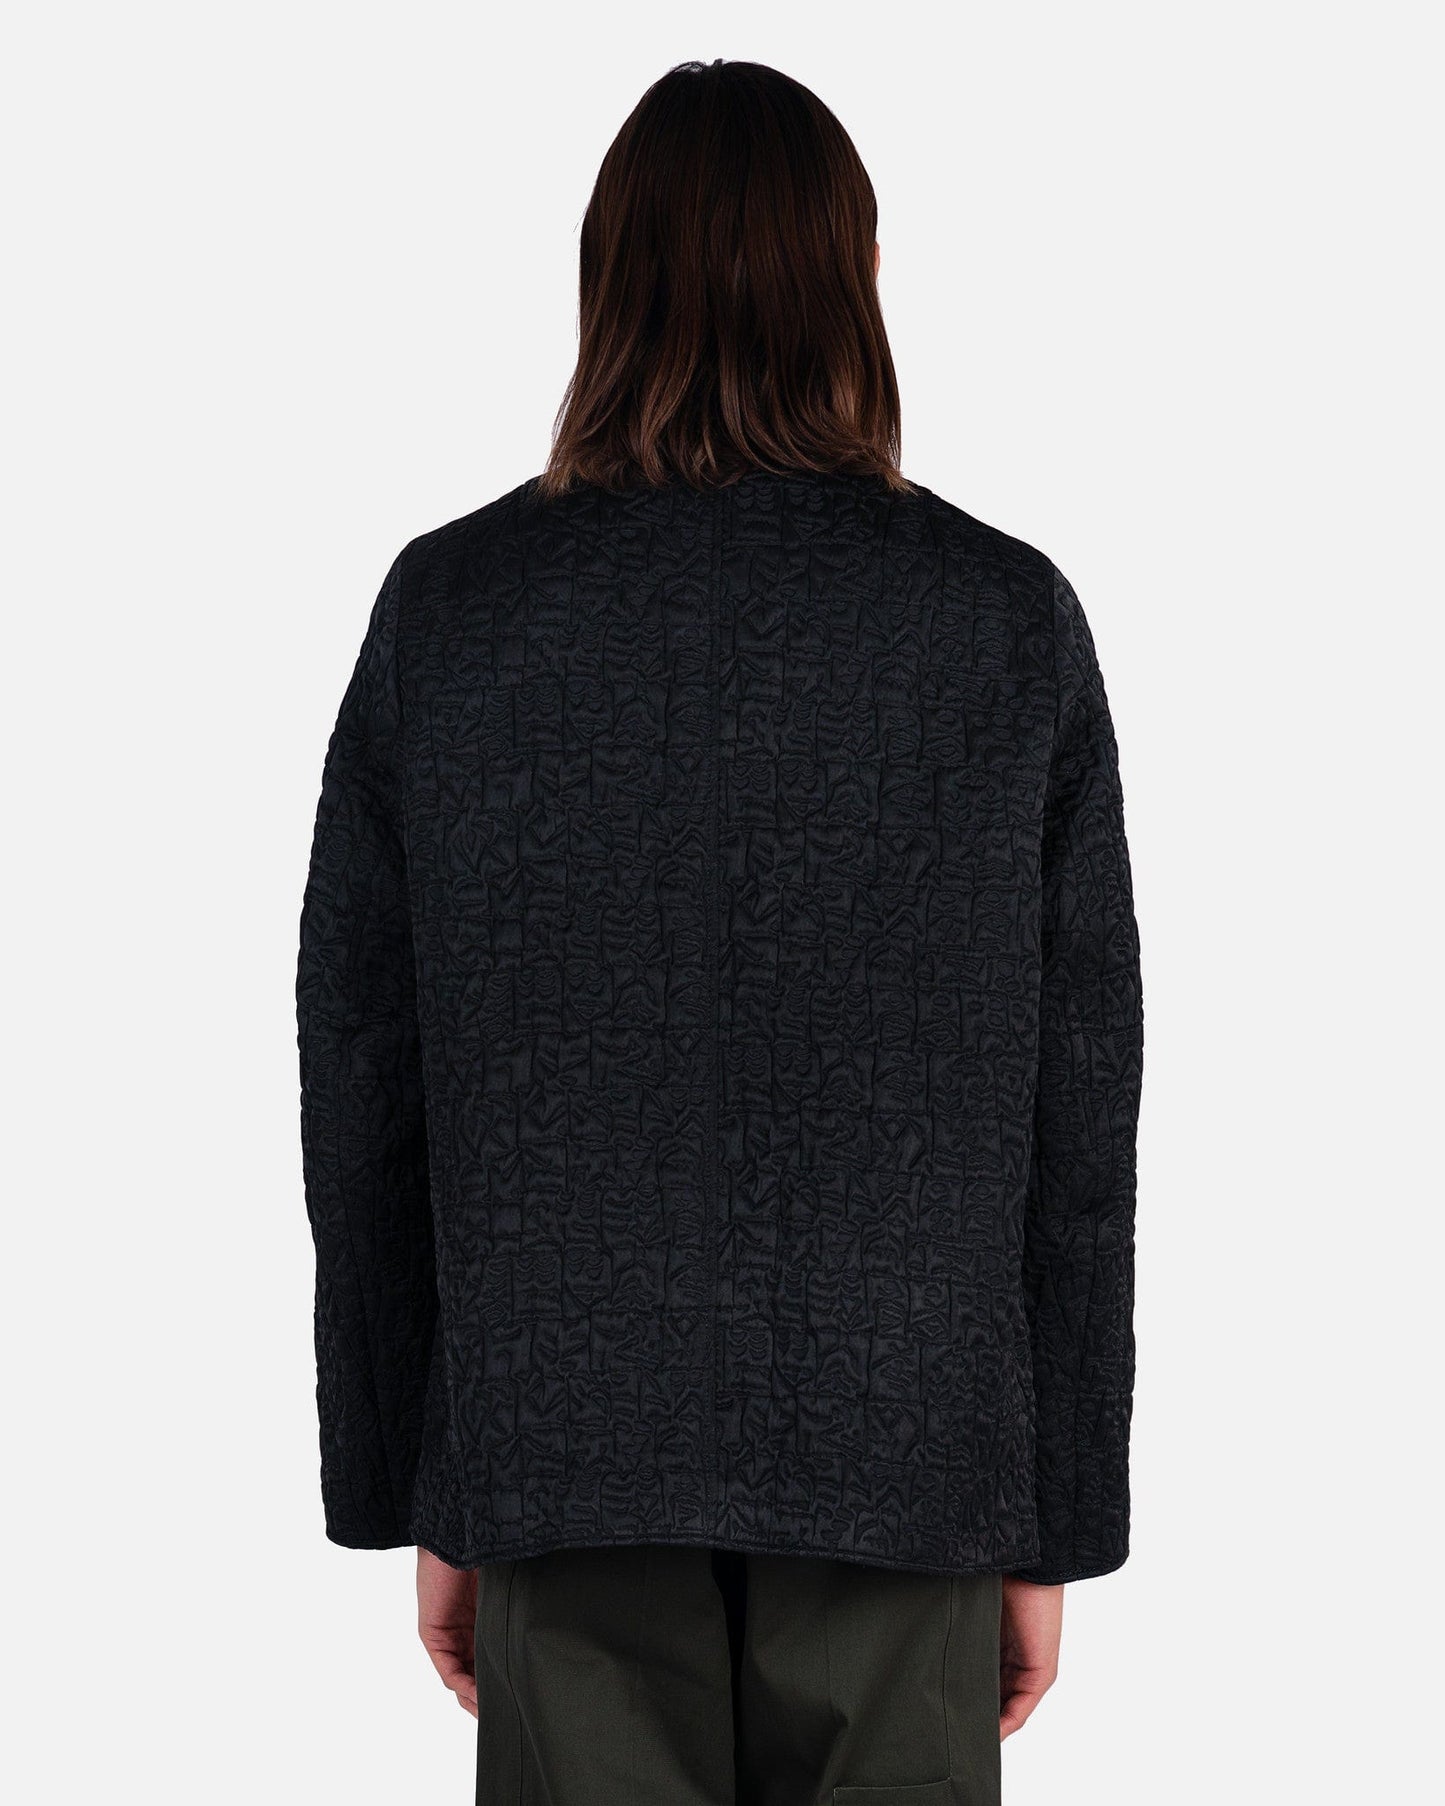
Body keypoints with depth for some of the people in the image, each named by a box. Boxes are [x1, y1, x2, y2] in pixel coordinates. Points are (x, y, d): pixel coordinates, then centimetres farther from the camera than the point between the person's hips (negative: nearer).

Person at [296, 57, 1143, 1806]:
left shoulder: (447, 609, -3)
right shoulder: (1012, 622, -5)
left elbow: (362, 1093, 0)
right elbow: (1080, 1124, -3)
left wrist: (414, 1496, 10)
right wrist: (1056, 1521, 7)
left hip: (565, 1462, 1)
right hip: (901, 1464, 0)